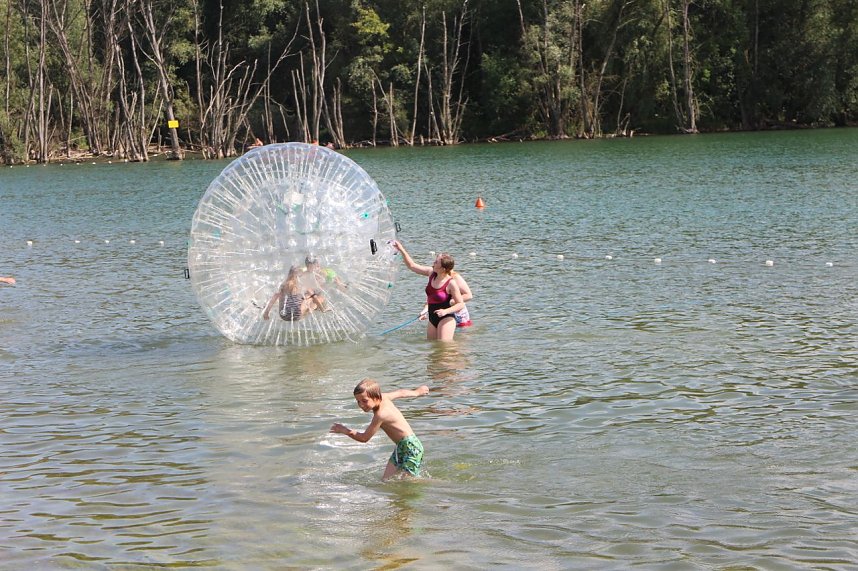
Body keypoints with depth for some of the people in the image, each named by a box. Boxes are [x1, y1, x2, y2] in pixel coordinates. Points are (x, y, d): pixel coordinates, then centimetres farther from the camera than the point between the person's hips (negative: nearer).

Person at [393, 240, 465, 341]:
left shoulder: (451, 283, -16)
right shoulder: (431, 273, 2)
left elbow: (460, 304, -12)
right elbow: (412, 265, 8)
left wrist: (446, 311, -27)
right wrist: (401, 250, 1)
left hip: (446, 319, -8)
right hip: (432, 319, 8)